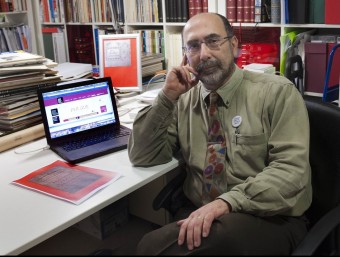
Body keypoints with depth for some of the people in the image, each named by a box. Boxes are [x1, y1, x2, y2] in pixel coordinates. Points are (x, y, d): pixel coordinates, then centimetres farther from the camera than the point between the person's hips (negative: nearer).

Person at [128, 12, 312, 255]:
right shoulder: (183, 100, 7)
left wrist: (227, 201, -29)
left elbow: (291, 169, -15)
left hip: (269, 219, -4)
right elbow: (142, 157, 4)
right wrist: (167, 98, -8)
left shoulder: (277, 92, -5)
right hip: (200, 213, 4)